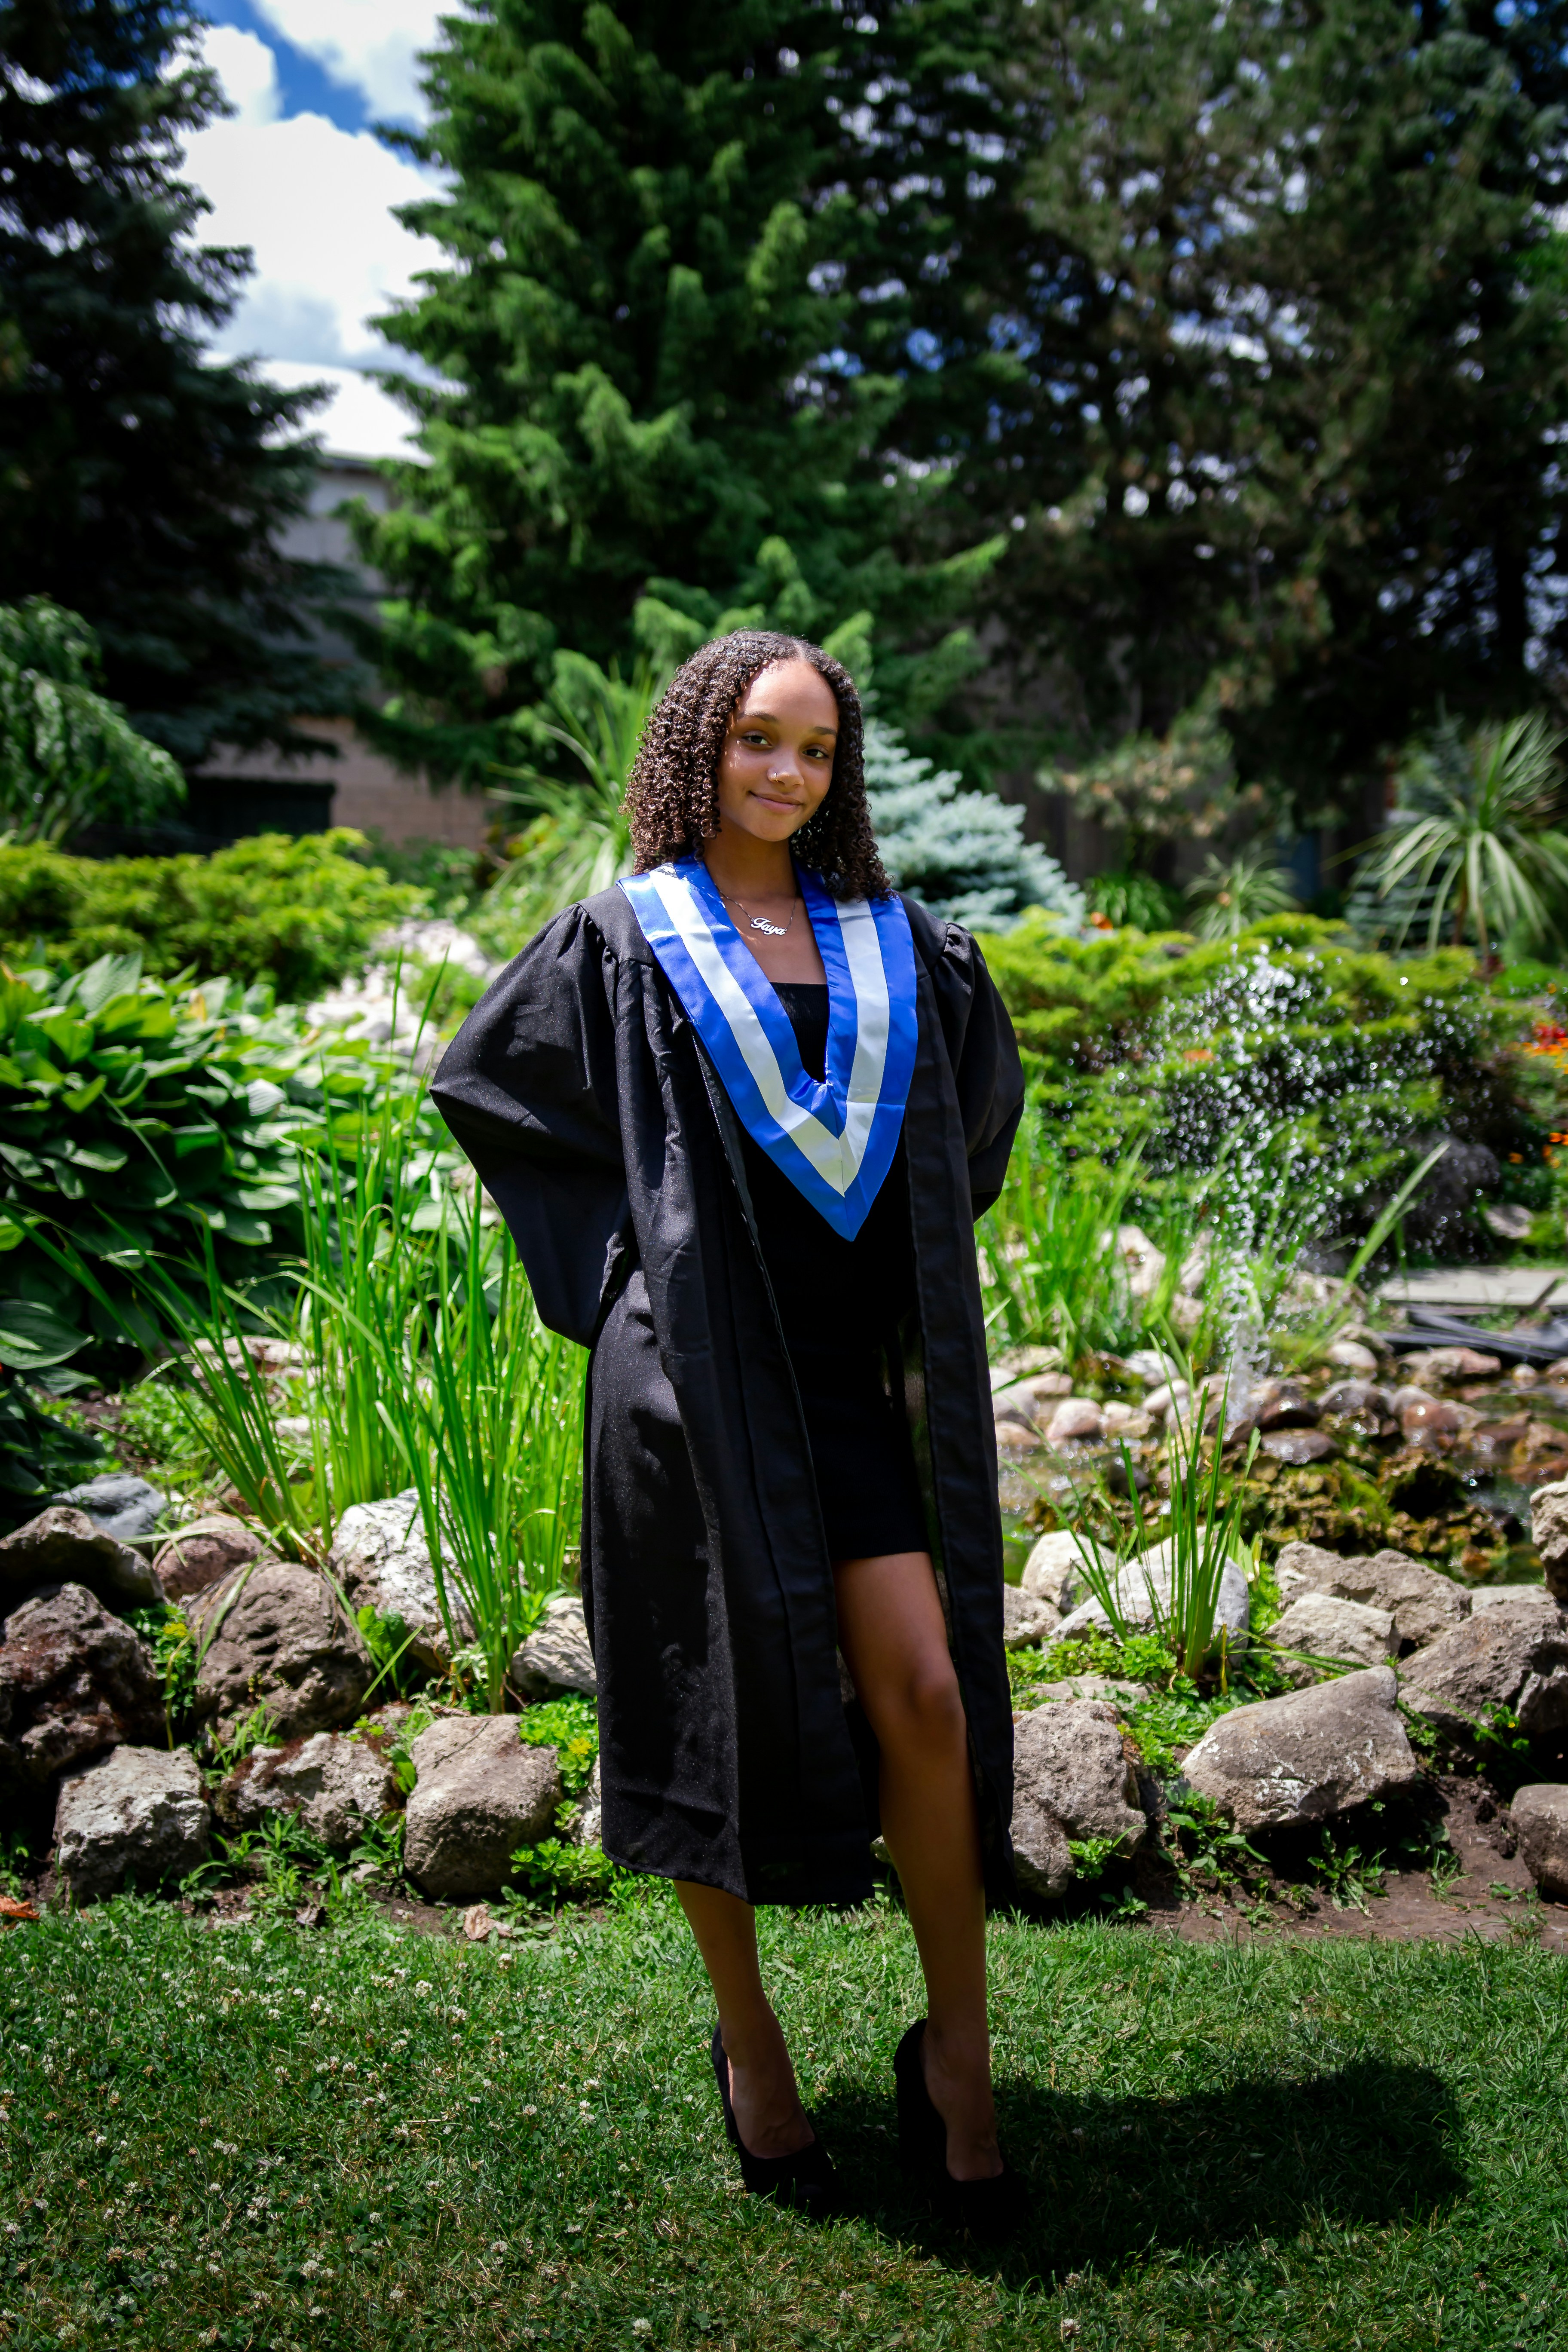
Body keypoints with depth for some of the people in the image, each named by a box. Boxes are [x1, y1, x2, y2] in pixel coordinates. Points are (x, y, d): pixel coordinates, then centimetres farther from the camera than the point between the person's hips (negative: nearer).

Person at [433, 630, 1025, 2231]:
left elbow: (981, 1094, 27)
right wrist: (623, 1253, -2)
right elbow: (483, 1081, 3)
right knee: (722, 1701, 5)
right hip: (697, 1367, -3)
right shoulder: (625, 935, 2)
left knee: (924, 1691, -6)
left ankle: (955, 2043, 12)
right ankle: (747, 2040, 25)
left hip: (850, 1369, 3)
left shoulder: (890, 942, 12)